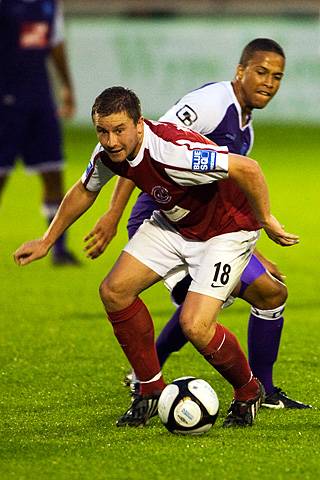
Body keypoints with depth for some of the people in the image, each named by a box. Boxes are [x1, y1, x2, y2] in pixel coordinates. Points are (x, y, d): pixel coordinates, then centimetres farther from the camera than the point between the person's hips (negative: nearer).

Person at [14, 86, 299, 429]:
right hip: (173, 221, 8)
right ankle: (151, 391, 13)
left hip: (226, 230, -8)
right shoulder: (107, 154, -13)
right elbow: (84, 191, 10)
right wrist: (46, 242, 17)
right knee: (115, 290, -4)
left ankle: (248, 392, 11)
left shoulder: (173, 152, -38)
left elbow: (247, 169, -35)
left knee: (195, 326, -19)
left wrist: (266, 221, -24)